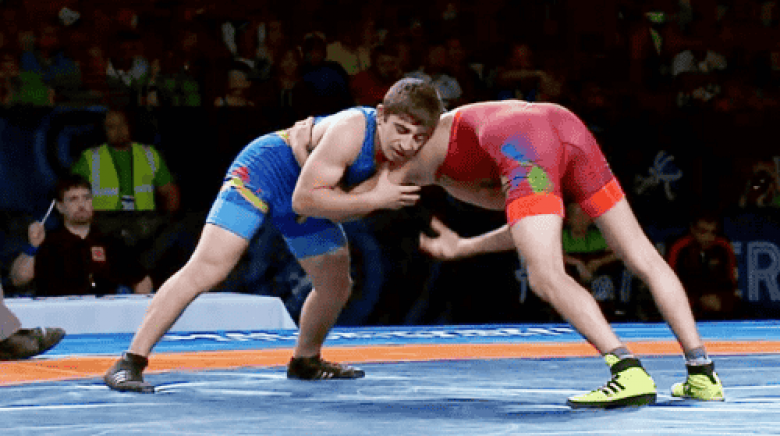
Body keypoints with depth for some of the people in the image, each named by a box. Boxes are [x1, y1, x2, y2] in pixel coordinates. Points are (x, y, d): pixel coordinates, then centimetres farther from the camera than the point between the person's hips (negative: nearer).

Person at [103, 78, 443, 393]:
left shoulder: (400, 152, -12)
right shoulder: (351, 131, -34)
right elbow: (306, 199, -35)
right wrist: (377, 199, -36)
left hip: (308, 188, 8)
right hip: (264, 170, -8)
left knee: (337, 287, 15)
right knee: (206, 269, -20)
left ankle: (305, 361, 42)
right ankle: (130, 362, -20)